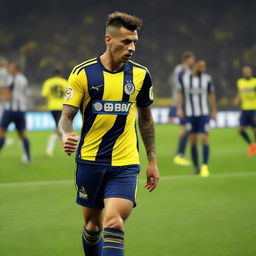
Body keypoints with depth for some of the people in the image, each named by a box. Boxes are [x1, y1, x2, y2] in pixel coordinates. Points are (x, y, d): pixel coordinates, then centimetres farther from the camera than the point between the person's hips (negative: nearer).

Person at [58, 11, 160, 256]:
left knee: (113, 224, -18)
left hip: (125, 164, 0)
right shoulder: (82, 73, -5)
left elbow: (145, 118, 14)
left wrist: (152, 161, 14)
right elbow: (66, 116, -5)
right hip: (89, 161, 0)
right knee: (92, 225, 11)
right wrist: (66, 136, -28)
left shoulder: (140, 75, 2)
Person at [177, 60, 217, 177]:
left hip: (204, 114, -1)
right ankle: (196, 166, 12)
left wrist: (214, 111, 9)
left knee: (204, 140, -9)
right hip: (190, 114, 1)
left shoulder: (207, 79, 1)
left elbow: (211, 95, 9)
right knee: (193, 142, 3)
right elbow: (180, 94, 7)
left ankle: (205, 166, -5)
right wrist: (179, 109, -1)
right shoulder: (184, 78, 0)